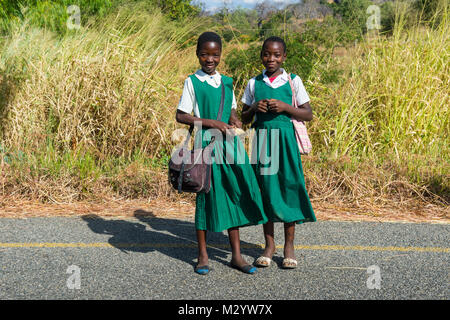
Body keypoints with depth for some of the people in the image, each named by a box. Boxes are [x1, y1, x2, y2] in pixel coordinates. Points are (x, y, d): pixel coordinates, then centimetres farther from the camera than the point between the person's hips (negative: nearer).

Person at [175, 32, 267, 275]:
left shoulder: (227, 82, 12)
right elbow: (181, 116, -6)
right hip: (206, 145, -5)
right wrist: (211, 122, -16)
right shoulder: (192, 82, -2)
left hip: (230, 144, 5)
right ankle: (203, 256, 14)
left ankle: (236, 255, 14)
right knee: (206, 197, 1)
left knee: (234, 196, 5)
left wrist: (234, 119, 0)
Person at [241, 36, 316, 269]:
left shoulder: (293, 81, 3)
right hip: (262, 139, 2)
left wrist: (285, 107, -13)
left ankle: (289, 246, 12)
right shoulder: (254, 84, 8)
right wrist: (255, 108, -8)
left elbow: (308, 115, 1)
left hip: (285, 140, -2)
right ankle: (269, 245, 15)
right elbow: (244, 119, 13)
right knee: (264, 189, 4)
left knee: (288, 187, 0)